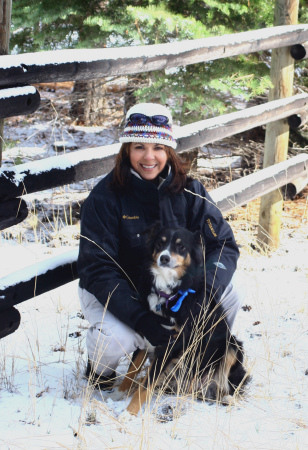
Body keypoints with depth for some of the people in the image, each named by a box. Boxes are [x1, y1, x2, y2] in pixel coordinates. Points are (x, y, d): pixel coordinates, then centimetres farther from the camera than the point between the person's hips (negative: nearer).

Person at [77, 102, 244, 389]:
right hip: (111, 291, -3)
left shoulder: (187, 190, -10)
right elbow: (98, 269, -23)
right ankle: (99, 366, 4)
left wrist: (204, 287, -32)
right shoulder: (105, 197, -21)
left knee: (227, 297, -20)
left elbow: (224, 244, -10)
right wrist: (141, 319, -35)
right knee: (116, 339, -34)